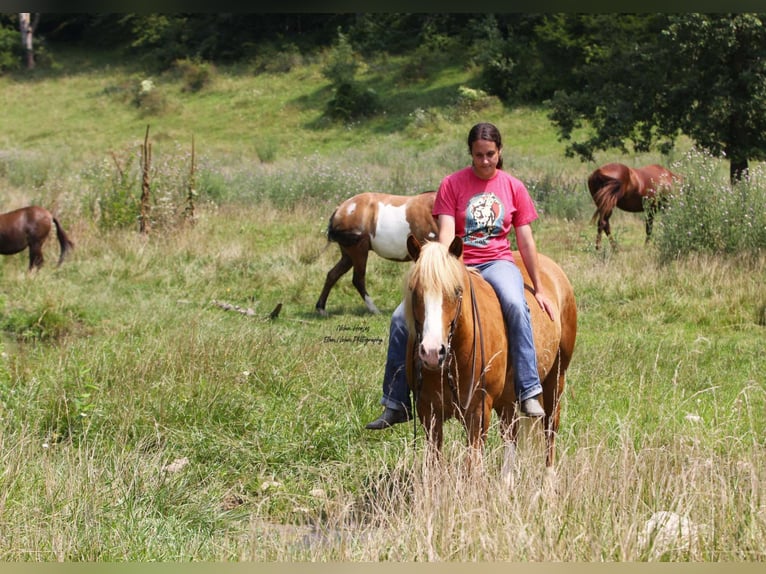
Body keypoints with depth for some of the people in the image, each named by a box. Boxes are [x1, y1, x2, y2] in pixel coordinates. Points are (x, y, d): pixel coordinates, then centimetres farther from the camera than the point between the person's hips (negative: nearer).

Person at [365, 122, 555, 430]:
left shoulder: (513, 188, 6)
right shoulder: (452, 185, 1)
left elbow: (526, 241, 8)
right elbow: (446, 233, -9)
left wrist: (539, 289, 8)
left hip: (497, 263, -1)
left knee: (516, 306, -36)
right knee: (402, 318, -14)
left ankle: (529, 393, -35)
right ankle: (396, 405, -1)